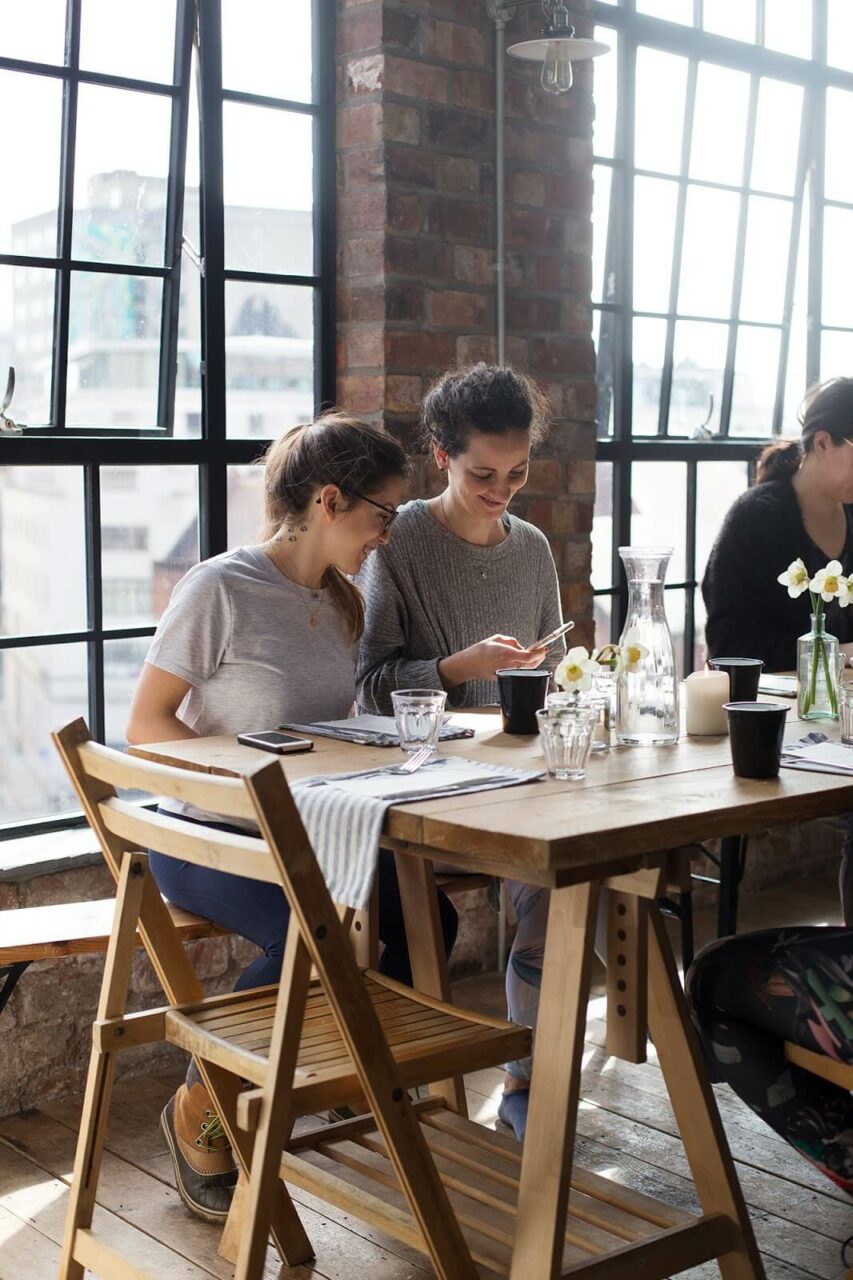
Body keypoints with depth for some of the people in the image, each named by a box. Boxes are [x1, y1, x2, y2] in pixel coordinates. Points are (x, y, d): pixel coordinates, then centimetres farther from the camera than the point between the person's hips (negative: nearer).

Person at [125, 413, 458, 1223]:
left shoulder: (339, 601, 9)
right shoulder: (220, 589, -15)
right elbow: (146, 725, -14)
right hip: (205, 835, -6)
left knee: (428, 920, -17)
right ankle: (199, 1108, -6)